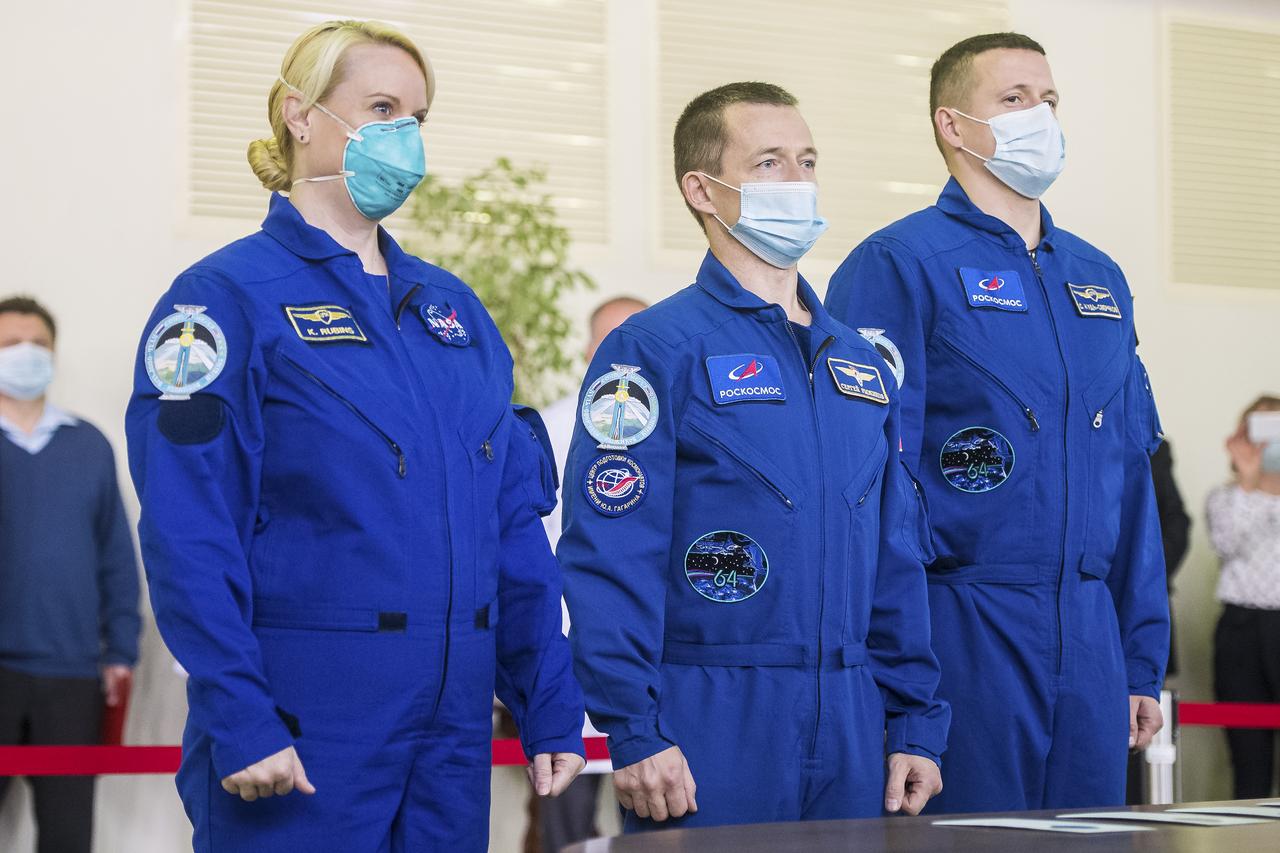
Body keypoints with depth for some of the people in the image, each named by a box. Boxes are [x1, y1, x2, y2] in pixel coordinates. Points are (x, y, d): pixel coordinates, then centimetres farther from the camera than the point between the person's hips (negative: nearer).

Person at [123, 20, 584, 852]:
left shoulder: (452, 306, 14)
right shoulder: (229, 296, -5)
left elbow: (515, 519, 14)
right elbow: (188, 532, -12)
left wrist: (552, 710, 8)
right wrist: (239, 721, -19)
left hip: (453, 733, 6)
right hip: (304, 735, -6)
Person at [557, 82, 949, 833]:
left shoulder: (863, 363, 15)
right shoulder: (655, 350, -6)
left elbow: (897, 559, 17)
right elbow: (609, 557, -13)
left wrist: (915, 722, 10)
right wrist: (635, 733, -19)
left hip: (851, 731, 6)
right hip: (711, 734, -6)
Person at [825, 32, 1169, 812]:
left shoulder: (1099, 278, 17)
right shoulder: (899, 266, -5)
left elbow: (1131, 476, 18)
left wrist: (1145, 661, 14)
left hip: (1089, 639, 6)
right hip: (962, 633, -6)